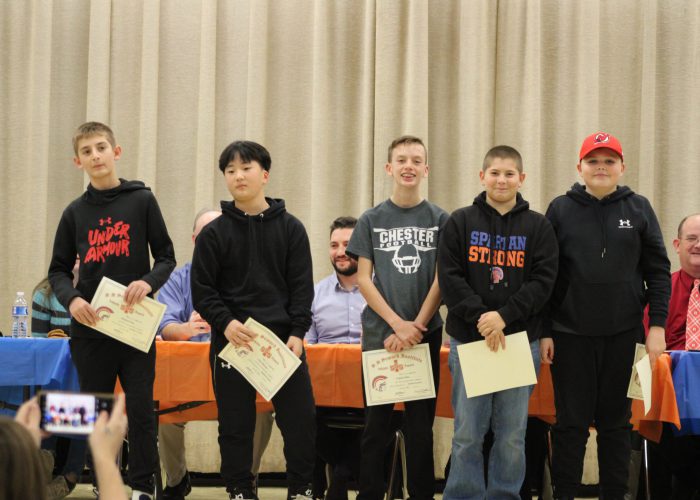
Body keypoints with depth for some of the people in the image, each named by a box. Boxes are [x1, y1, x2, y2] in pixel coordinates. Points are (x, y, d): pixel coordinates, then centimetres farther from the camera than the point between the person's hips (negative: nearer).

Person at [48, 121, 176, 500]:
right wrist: (71, 299, -11)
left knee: (141, 411, -1)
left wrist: (148, 282, -17)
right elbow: (58, 270, 10)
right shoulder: (75, 213, 8)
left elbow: (166, 258, 3)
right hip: (89, 328, 2)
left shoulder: (142, 201, 2)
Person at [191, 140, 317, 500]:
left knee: (301, 419, 1)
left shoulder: (290, 228, 5)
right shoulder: (214, 233, 3)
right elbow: (202, 291, 1)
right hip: (232, 341, 0)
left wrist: (297, 332, -8)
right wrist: (225, 323, -14)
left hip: (283, 339, 1)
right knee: (235, 424, 4)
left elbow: (302, 286, 2)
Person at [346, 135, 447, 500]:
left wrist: (416, 327, -10)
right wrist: (397, 324, -10)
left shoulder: (440, 219, 4)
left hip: (425, 335, 0)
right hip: (380, 333, 0)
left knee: (420, 424, 4)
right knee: (377, 423, 3)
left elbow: (441, 279, 0)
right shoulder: (371, 220, 5)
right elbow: (363, 278, 1)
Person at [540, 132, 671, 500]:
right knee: (571, 421, 2)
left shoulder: (639, 209, 5)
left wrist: (657, 325, -3)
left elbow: (658, 271, 5)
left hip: (623, 334, 1)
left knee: (616, 421, 8)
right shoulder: (560, 210, 3)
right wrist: (543, 332, -2)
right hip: (570, 333, -1)